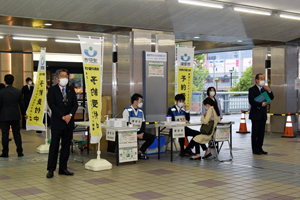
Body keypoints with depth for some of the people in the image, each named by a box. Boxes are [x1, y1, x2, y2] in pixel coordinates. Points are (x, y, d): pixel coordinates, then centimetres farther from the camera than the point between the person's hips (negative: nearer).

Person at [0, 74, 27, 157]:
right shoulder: (18, 91, -1)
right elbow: (21, 104, 6)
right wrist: (24, 114, 19)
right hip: (15, 116, 3)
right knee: (17, 133, 9)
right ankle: (20, 152, 11)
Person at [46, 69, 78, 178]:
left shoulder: (71, 90, 12)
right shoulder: (52, 90, -1)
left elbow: (75, 104, 7)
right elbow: (52, 105, -10)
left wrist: (70, 115, -11)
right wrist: (62, 116, -15)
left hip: (69, 122, 4)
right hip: (57, 122, -4)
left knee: (66, 146, 8)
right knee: (54, 146, -2)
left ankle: (63, 168, 15)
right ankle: (51, 169, 5)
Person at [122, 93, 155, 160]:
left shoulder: (140, 111, 13)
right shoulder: (127, 111, -7)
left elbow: (143, 124, 14)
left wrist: (142, 133, -7)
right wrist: (136, 135, -19)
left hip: (139, 132, 6)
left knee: (152, 137, -11)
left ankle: (140, 151, -6)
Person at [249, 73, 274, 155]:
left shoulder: (264, 89, 13)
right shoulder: (252, 90, -7)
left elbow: (271, 98, 9)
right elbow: (251, 101, -16)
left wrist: (269, 91, -6)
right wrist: (261, 104, -18)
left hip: (263, 114, 6)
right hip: (256, 115, -6)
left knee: (261, 132, 8)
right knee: (255, 132, -1)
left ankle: (259, 148, 16)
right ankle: (255, 149, 5)